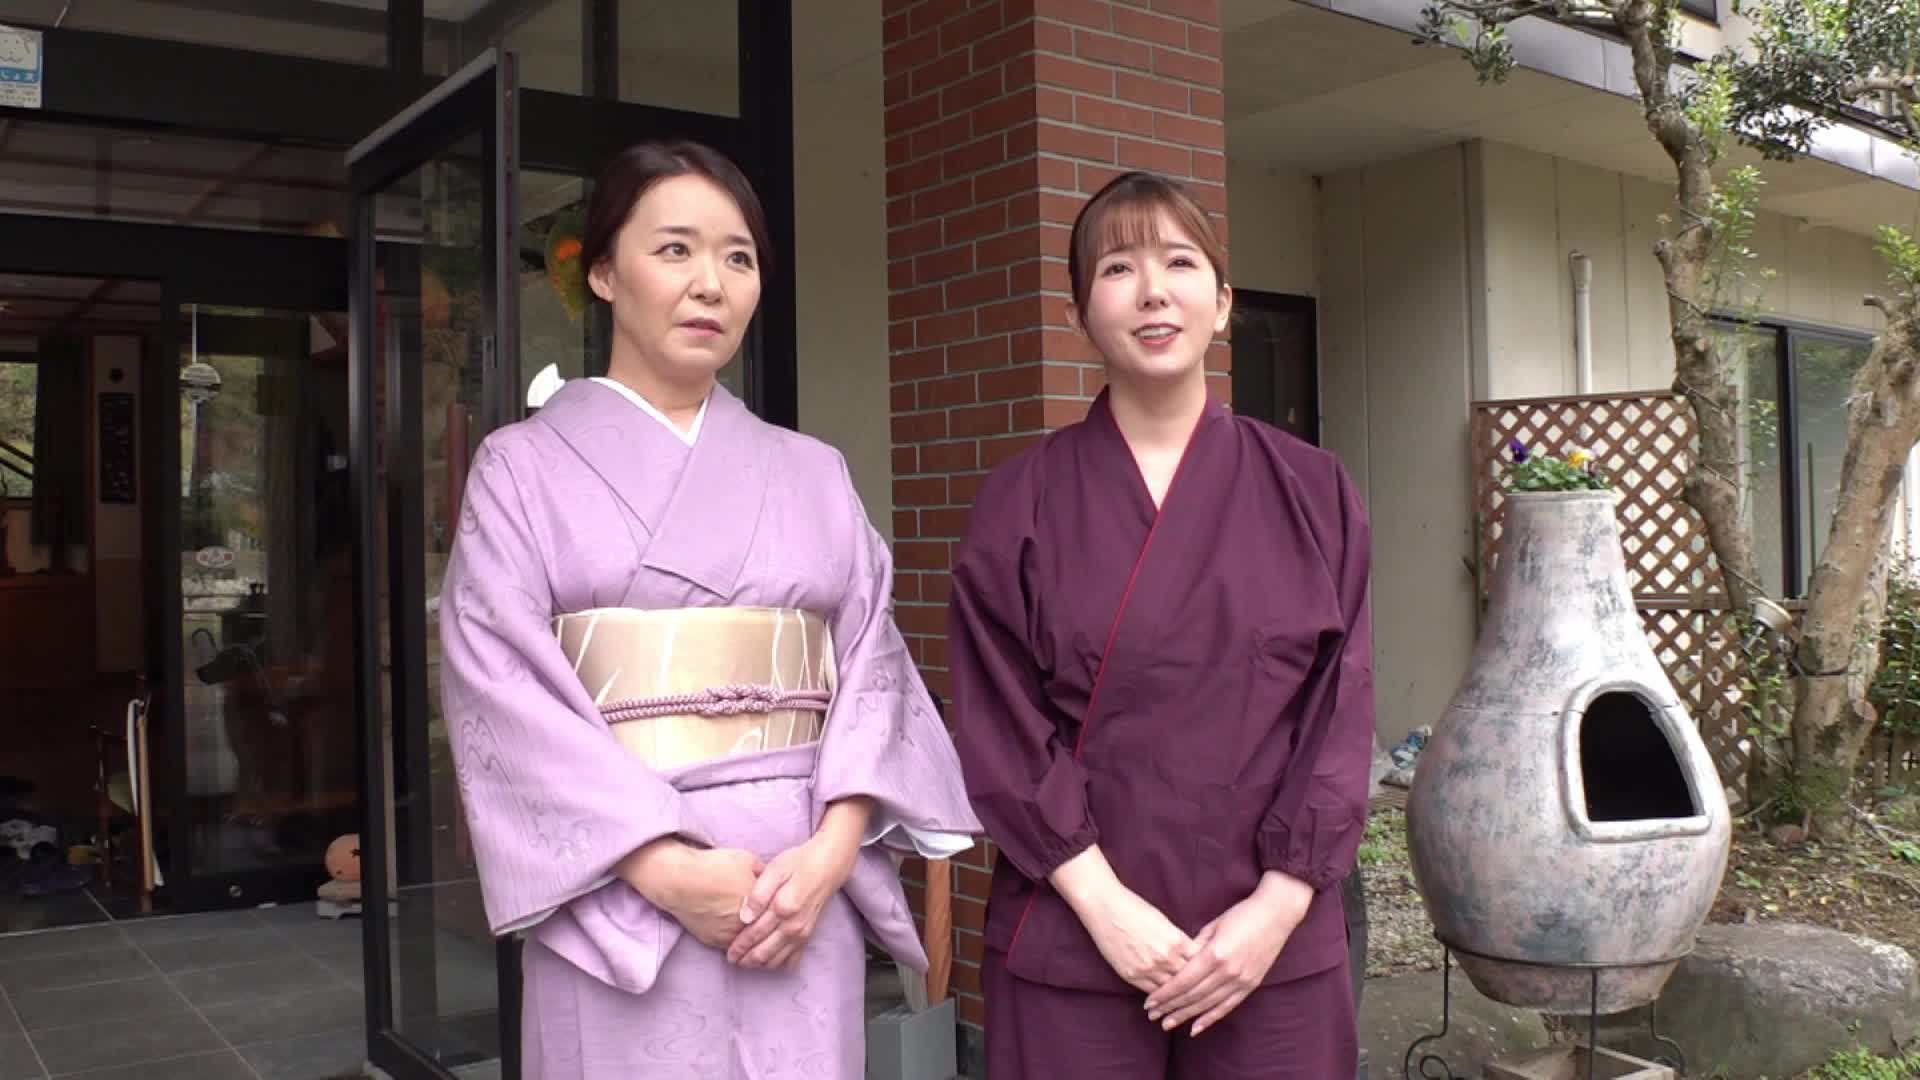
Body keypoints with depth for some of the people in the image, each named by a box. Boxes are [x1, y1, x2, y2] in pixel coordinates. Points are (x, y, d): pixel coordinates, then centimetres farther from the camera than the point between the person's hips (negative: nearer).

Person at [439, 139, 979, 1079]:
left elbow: (873, 665, 5)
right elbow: (503, 690, -7)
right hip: (618, 901, -2)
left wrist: (832, 850, -11)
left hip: (805, 894, 3)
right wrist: (663, 866, -15)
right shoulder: (525, 466, 3)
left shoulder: (813, 474, 11)